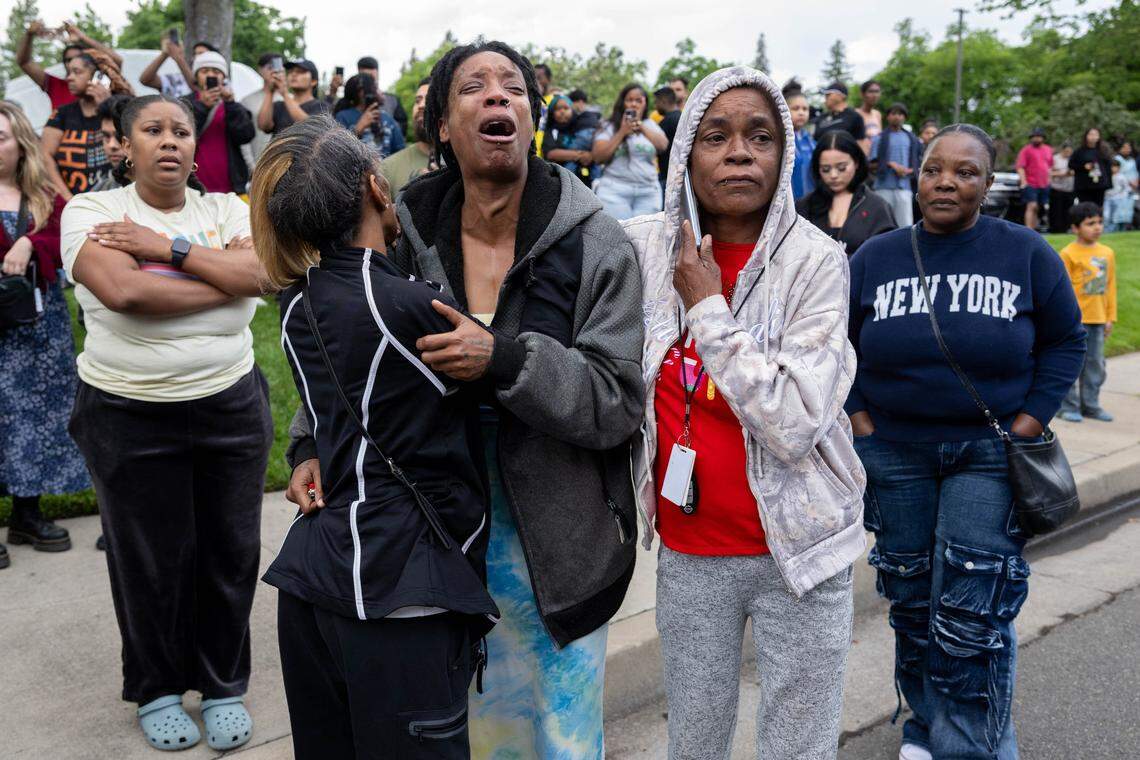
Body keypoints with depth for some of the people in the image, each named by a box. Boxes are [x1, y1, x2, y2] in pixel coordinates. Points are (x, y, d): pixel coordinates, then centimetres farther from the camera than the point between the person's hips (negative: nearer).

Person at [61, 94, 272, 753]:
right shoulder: (90, 210, -2)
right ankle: (156, 691, 33)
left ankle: (224, 686, 30)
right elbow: (123, 290, -21)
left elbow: (264, 273, -12)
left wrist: (169, 247, -16)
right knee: (150, 559, 10)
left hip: (232, 405, 2)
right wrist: (227, 280, -13)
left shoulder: (226, 209, 6)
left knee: (230, 552, 10)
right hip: (130, 416, -2)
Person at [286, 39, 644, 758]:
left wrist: (502, 359, -29)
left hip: (556, 545, -2)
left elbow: (619, 402, -16)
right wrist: (313, 444, -7)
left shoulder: (597, 246, -12)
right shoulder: (408, 233, -4)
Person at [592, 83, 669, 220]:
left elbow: (663, 145, -1)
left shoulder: (650, 125, 15)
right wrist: (622, 132, -8)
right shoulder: (610, 127, 8)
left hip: (648, 192, 2)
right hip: (615, 189, -2)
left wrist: (642, 128, -16)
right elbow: (598, 157, -2)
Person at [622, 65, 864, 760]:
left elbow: (796, 425, -22)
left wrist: (709, 307, -19)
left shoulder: (815, 260, -11)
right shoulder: (645, 247, -3)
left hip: (799, 546, -2)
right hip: (689, 552, 2)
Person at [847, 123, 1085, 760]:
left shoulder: (1026, 253, -2)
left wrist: (1029, 423, -6)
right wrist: (860, 419, -1)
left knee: (971, 615, -7)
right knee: (912, 601, 13)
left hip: (990, 455, -2)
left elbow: (1066, 340, 4)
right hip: (894, 455, 2)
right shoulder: (875, 258, 2)